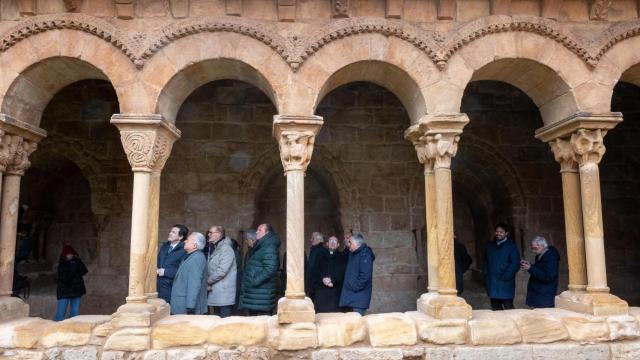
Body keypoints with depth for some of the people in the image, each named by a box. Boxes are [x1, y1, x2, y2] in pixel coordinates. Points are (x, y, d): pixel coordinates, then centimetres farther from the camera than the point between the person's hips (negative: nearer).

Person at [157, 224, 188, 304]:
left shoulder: (184, 251, -12)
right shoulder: (164, 247, 14)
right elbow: (158, 263, 21)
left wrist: (165, 272, -15)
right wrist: (157, 270, 0)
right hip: (160, 288, 6)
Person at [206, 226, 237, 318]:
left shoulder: (226, 249, -13)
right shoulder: (215, 249, 15)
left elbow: (222, 271, -21)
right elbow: (211, 270, 15)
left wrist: (208, 281, -9)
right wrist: (209, 283, -1)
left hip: (224, 295, -9)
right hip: (215, 294, 9)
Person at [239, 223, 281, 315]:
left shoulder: (269, 248, -13)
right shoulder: (259, 247, 18)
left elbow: (269, 269, -24)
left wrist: (255, 281, -21)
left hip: (262, 294, -10)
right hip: (253, 293, 10)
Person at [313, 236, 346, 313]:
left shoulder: (342, 257, 11)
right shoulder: (320, 256, 16)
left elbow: (343, 272, 0)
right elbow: (315, 272, 7)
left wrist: (332, 280, -12)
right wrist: (322, 279, -10)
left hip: (336, 291, -1)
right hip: (321, 289, 1)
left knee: (334, 312, -6)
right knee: (320, 313, -4)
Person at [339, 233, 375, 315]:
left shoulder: (365, 255, -14)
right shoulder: (352, 254, 15)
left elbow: (365, 276, -21)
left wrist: (355, 287, -17)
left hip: (359, 295, -9)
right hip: (352, 295, 9)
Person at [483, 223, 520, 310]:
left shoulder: (511, 246, -1)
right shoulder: (490, 246, 14)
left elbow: (515, 264, -8)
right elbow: (486, 263, 20)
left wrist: (504, 277, -14)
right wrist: (486, 275, 7)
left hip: (506, 284, -5)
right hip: (492, 284, 5)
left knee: (508, 309, -4)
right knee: (495, 309, 9)